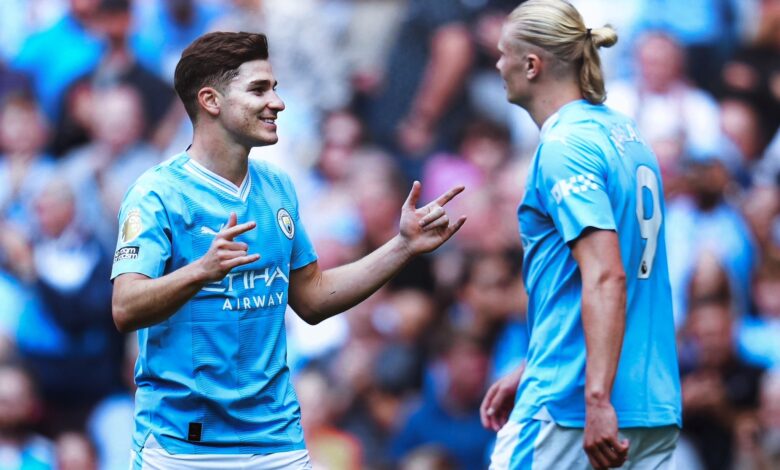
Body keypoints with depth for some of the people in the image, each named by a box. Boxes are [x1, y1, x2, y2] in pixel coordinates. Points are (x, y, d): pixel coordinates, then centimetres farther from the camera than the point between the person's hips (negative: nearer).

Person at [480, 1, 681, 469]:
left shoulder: (565, 146, -12)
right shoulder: (626, 132, 16)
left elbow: (606, 279, -22)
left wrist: (598, 400, -28)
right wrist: (528, 373, 29)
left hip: (570, 409, -8)